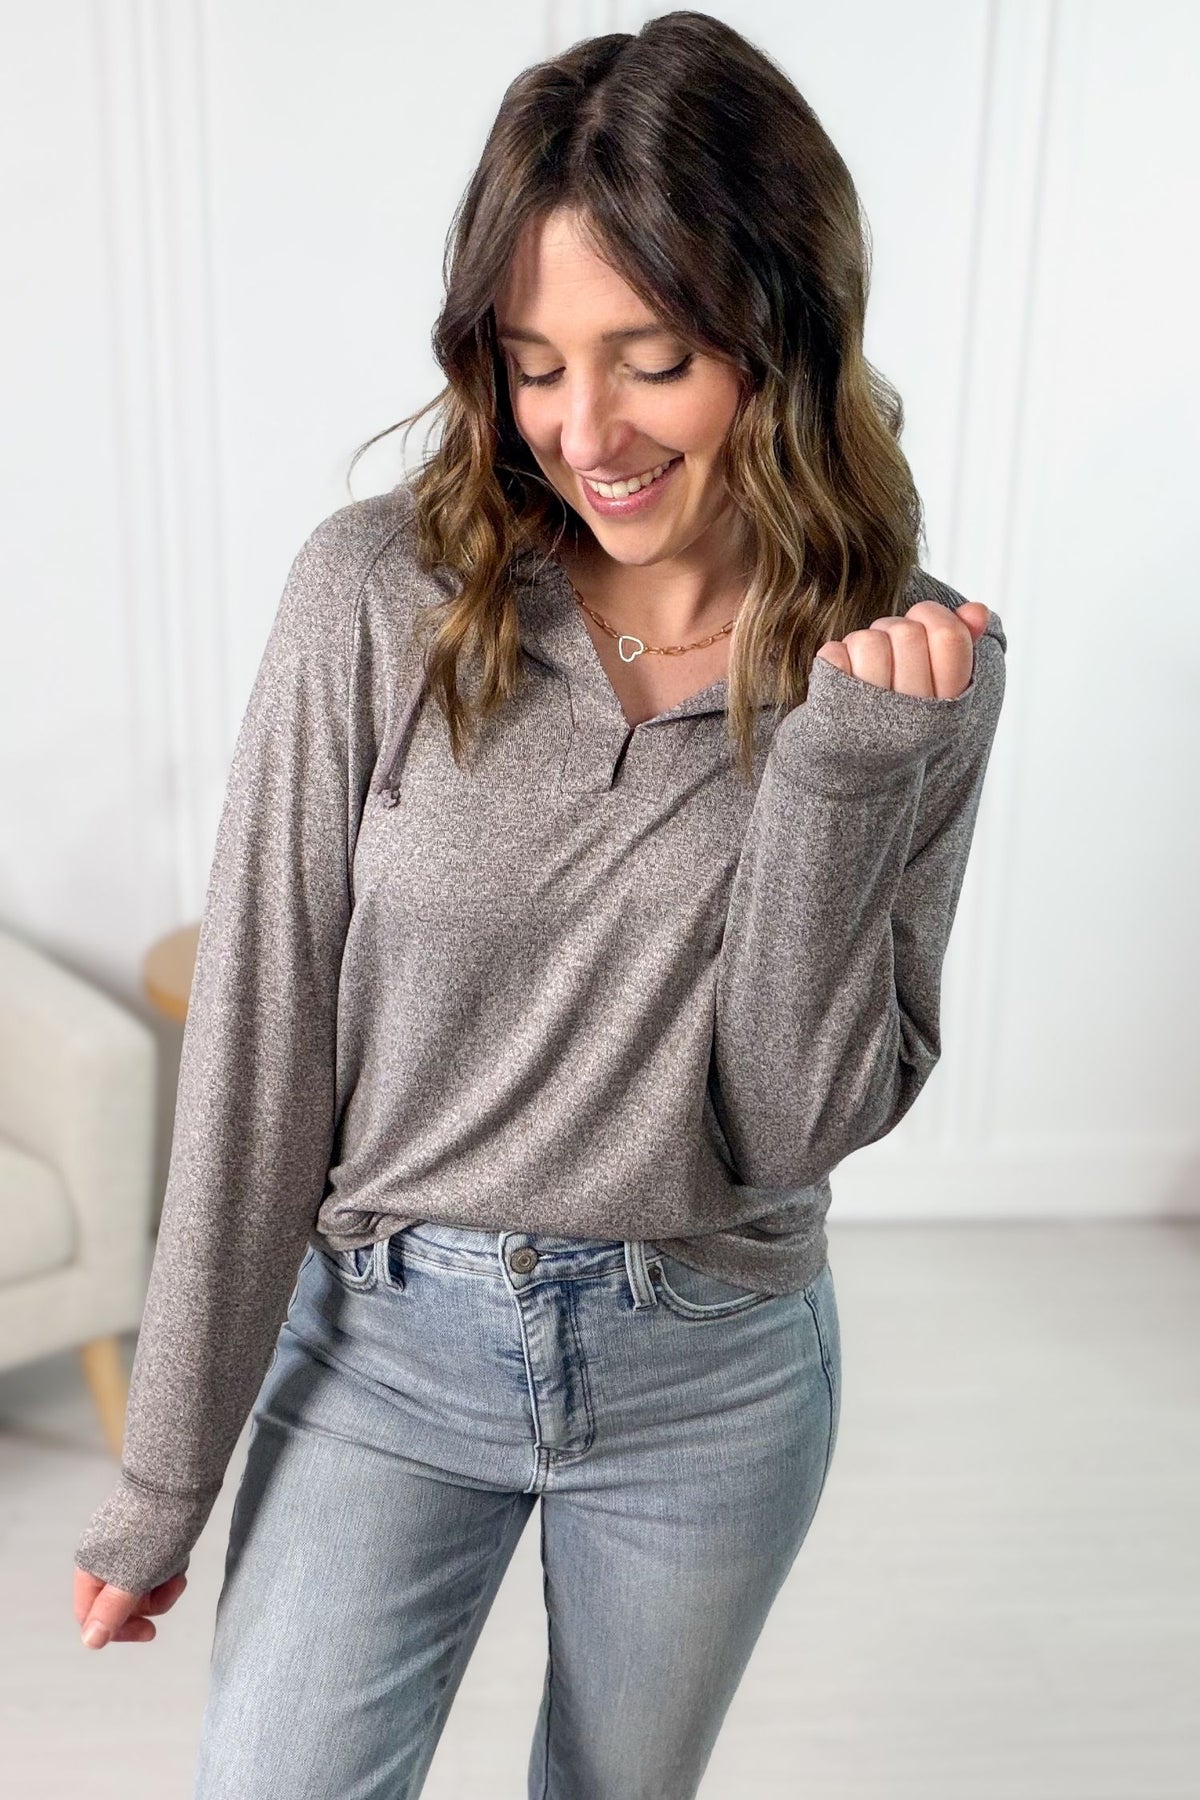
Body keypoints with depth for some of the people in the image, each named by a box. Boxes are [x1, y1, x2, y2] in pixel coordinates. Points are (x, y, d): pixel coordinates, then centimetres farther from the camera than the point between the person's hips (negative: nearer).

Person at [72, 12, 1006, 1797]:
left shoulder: (919, 666, -10)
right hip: (383, 1345, -1)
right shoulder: (379, 594, -15)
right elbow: (257, 1046, -11)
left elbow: (803, 1124, -11)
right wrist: (168, 1472, -4)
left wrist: (843, 773, -24)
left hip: (713, 1382, 2)